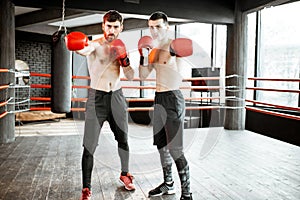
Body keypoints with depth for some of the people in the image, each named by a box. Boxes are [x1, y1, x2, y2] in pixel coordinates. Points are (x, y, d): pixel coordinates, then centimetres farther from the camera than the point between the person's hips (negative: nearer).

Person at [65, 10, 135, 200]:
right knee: (90, 145, -5)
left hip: (117, 97, 5)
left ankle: (125, 174, 38)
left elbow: (130, 76, 7)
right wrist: (79, 46, -60)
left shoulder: (120, 47, 7)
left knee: (123, 140, 16)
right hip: (97, 98, -5)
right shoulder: (95, 45, -10)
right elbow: (84, 50, -37)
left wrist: (125, 61, -11)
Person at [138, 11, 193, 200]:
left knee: (175, 149, -9)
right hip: (159, 98, 8)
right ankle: (168, 184, 34)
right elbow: (143, 76, 9)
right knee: (161, 145, 17)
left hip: (173, 99, -8)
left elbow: (179, 79, -19)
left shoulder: (175, 46, -11)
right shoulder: (153, 47, 10)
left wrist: (174, 57, -29)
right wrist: (144, 58, -7)